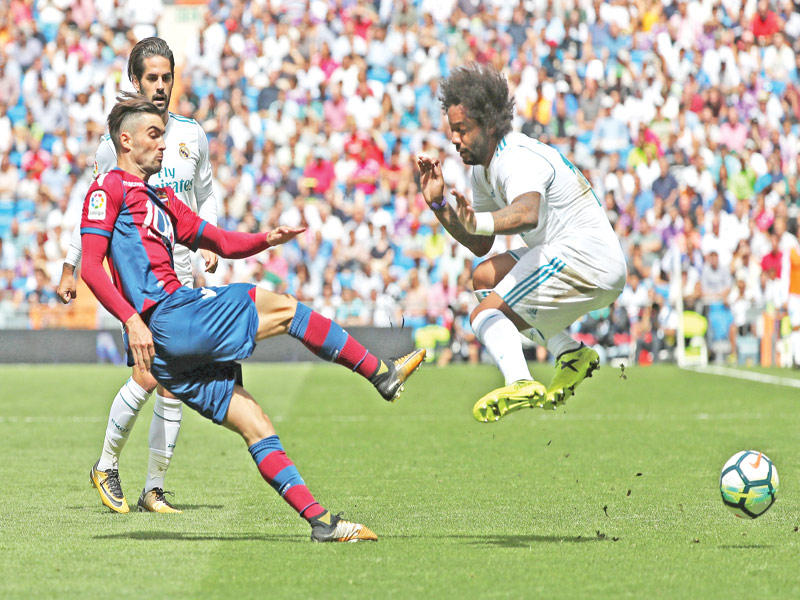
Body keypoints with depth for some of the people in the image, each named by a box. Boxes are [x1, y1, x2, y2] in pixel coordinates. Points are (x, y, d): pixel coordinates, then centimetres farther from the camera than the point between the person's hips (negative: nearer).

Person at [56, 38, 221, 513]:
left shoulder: (192, 135, 7)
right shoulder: (116, 141, -2)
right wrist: (70, 269, 7)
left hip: (181, 273, 4)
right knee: (149, 376, -16)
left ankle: (155, 488, 11)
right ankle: (106, 467, 4)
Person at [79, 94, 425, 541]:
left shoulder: (161, 198, 27)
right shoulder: (109, 189, 0)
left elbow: (223, 243, 28)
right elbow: (91, 267, -11)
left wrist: (267, 239, 8)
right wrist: (133, 319, -22)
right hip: (167, 319, -9)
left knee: (255, 426, 2)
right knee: (282, 308, -5)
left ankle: (319, 519, -1)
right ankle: (384, 374, 3)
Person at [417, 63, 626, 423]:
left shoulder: (518, 160, -19)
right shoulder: (484, 168, 13)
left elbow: (527, 214, -42)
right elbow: (480, 246, 18)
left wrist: (477, 222, -60)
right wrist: (438, 205, 5)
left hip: (587, 255, -11)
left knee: (486, 316, -16)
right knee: (485, 276, 21)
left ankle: (520, 384, -39)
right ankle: (570, 353, 8)